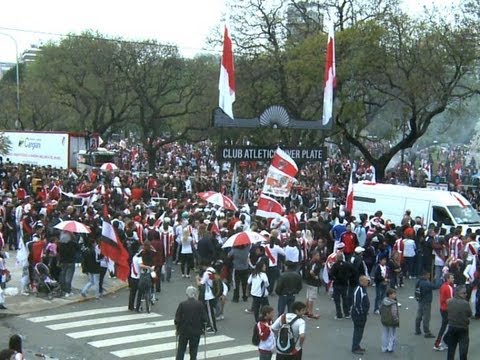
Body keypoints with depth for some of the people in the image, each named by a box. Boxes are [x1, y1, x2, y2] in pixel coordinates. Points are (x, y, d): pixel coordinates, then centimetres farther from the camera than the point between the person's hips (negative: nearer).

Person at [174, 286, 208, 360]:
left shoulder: (182, 304, -7)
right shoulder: (200, 304, -7)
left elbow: (177, 319, -5)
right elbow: (204, 319, -6)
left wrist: (177, 329, 10)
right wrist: (202, 328, 10)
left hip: (183, 331, 0)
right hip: (196, 331, 0)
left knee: (181, 349, 10)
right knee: (193, 349, 9)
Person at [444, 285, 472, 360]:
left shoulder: (450, 302, -6)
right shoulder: (465, 303, -20)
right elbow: (470, 314, -8)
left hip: (451, 327, 4)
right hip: (463, 328, -4)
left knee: (451, 347, 17)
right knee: (463, 348, 7)